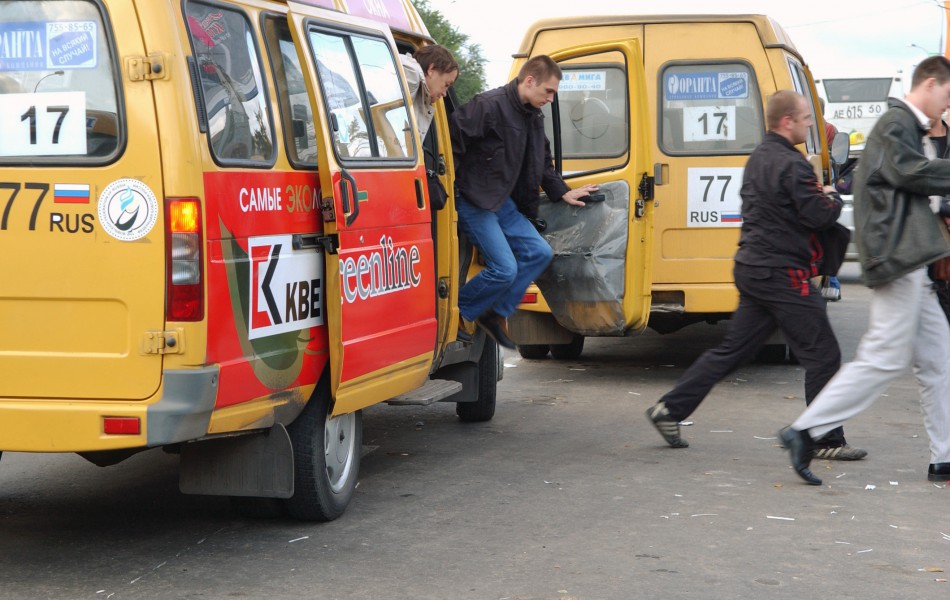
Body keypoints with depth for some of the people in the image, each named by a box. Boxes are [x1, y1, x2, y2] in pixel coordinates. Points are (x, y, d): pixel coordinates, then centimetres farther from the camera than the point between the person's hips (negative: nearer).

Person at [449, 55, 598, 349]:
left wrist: (563, 193, 22)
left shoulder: (533, 116, 12)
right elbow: (452, 140, -22)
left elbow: (543, 161, 26)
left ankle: (497, 314, 12)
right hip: (474, 202, -9)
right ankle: (455, 314, 4)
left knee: (539, 253, 4)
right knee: (504, 269, -16)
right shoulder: (490, 105, -18)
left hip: (503, 202, 9)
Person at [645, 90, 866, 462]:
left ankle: (670, 410, 13)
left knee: (731, 350, 14)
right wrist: (832, 198, 2)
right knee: (822, 356, -1)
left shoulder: (758, 158, 14)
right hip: (783, 275, -9)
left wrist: (817, 194, 10)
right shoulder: (791, 164, -17)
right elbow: (819, 216, -19)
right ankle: (827, 440, 5)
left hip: (752, 269, 9)